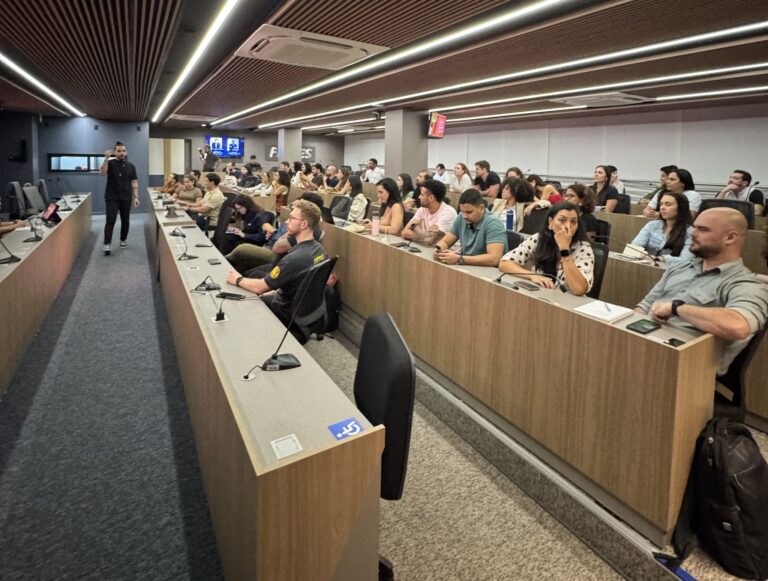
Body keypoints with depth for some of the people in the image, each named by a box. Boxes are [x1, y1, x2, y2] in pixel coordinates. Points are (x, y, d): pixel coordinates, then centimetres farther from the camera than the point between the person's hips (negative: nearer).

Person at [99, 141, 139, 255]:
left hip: (126, 198, 3)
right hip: (112, 198, -3)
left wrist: (136, 197, 0)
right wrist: (106, 159, -27)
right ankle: (107, 244, -9)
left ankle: (123, 239, 28)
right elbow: (102, 173, -18)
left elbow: (134, 182, 7)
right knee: (110, 220, -9)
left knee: (125, 220, 10)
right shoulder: (110, 163, 0)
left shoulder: (131, 166, 8)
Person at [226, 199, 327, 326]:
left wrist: (238, 280, -4)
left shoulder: (295, 258, -33)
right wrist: (273, 292, 10)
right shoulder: (319, 249, -6)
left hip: (288, 314, -7)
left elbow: (259, 287, -22)